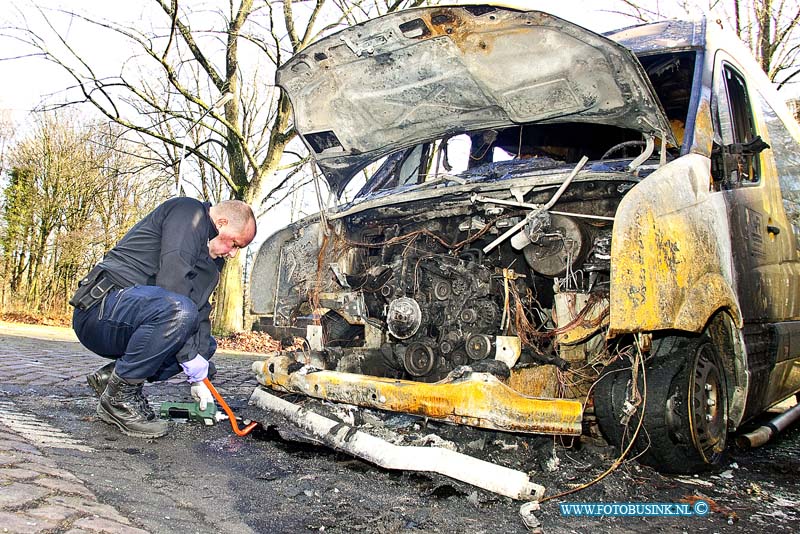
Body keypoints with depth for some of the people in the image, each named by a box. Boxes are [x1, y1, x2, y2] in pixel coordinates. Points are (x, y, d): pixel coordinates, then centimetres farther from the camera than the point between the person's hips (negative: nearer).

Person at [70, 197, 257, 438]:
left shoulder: (210, 260, 17)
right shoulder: (187, 212, -12)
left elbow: (199, 311, 12)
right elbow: (170, 284, -23)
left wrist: (199, 377, -1)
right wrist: (194, 367, -20)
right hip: (99, 311, -10)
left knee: (206, 344, 13)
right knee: (178, 310, -35)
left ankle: (110, 376, 5)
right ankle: (119, 397, -16)